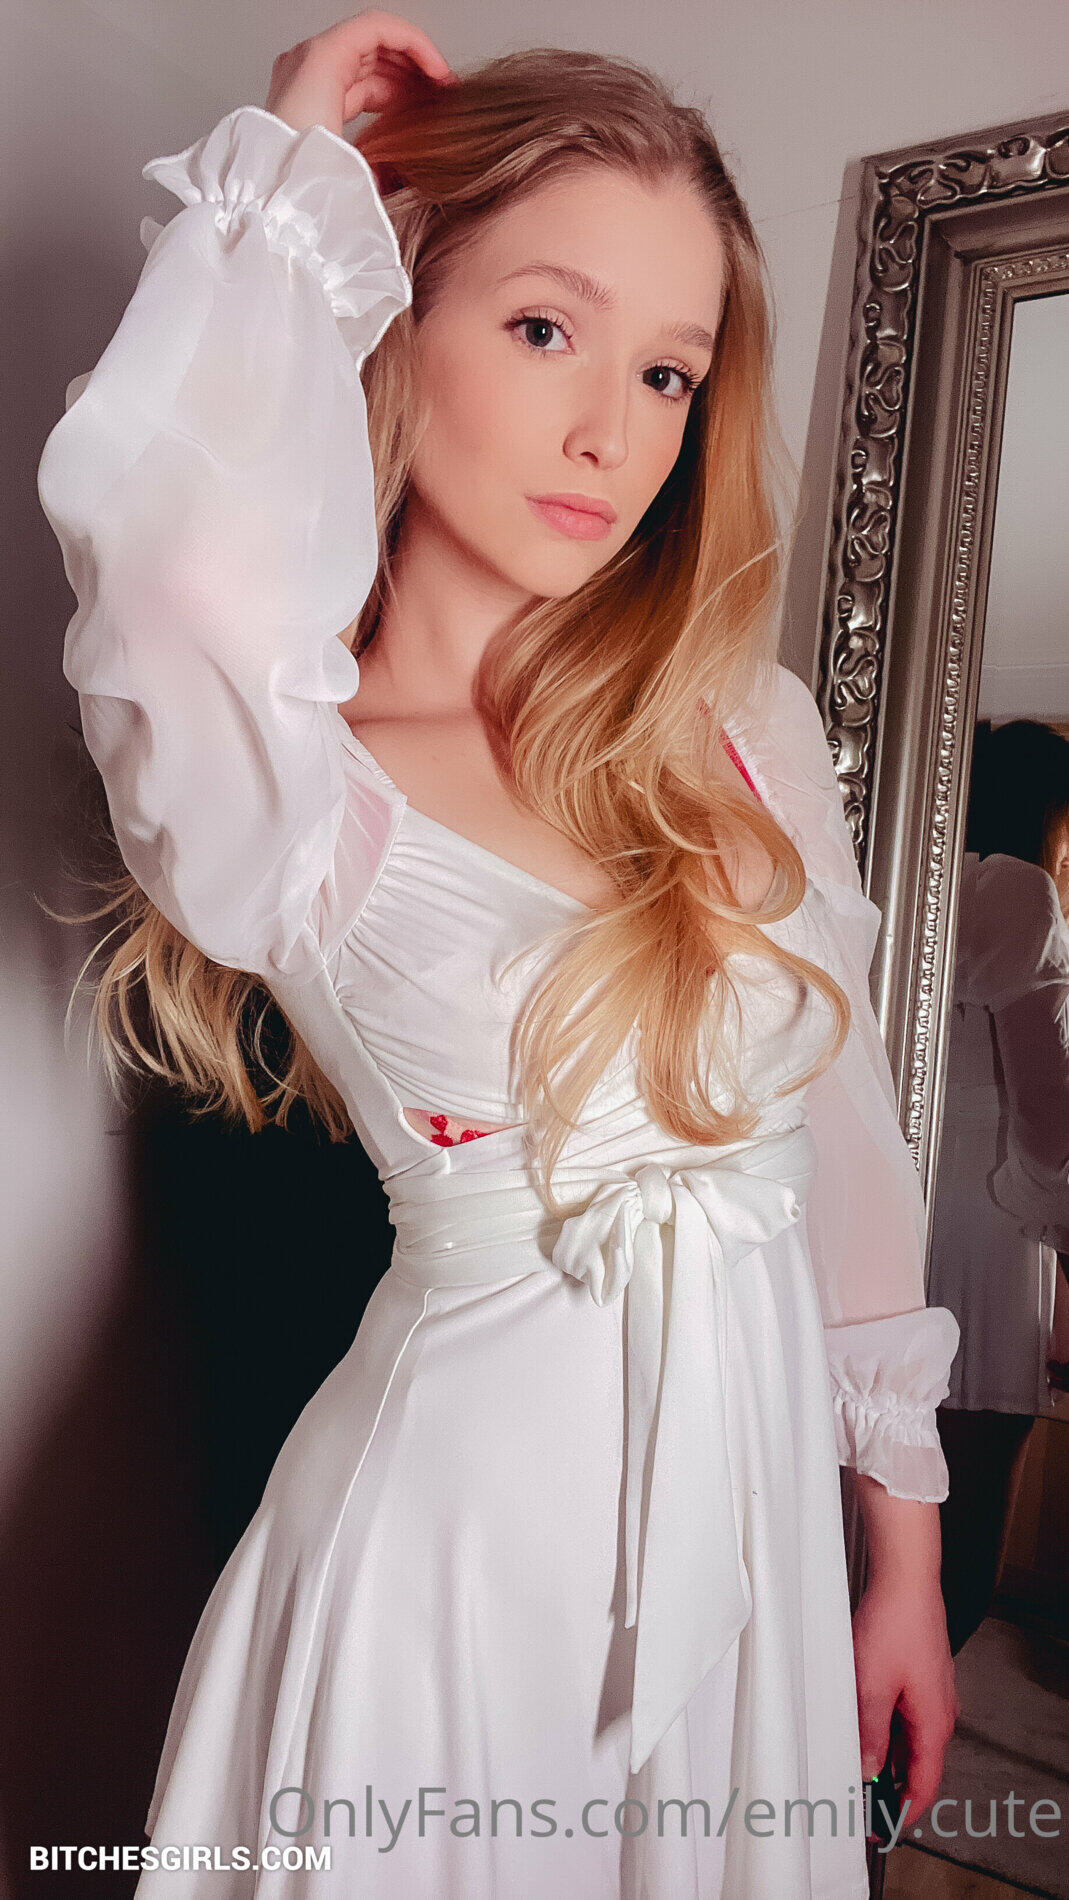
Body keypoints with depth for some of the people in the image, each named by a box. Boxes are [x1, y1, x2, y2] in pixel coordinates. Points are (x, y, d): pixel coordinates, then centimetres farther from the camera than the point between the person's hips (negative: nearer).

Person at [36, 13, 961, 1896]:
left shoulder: (750, 725, -1)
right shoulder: (288, 777, -14)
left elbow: (849, 1144, 4)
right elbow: (184, 544, -38)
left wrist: (907, 1550, 8)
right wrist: (298, 171, -18)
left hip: (762, 1510, 5)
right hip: (464, 1519, -4)